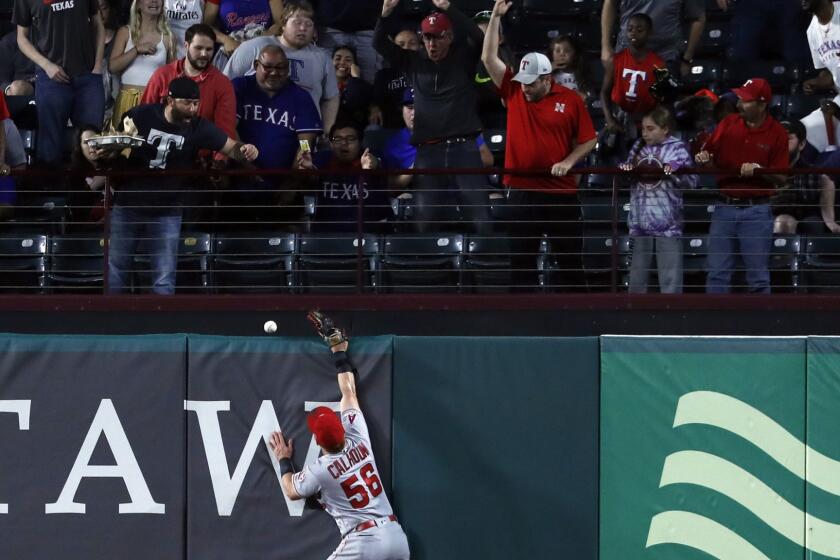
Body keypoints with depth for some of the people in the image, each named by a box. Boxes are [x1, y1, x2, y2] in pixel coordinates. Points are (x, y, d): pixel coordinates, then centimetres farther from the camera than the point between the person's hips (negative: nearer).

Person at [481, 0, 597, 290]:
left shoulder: (571, 100, -3)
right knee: (522, 255, 5)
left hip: (561, 191, -2)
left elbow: (588, 140, 2)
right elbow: (489, 58, -3)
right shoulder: (513, 92, 2)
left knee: (570, 255, 6)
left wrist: (568, 162, -14)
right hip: (521, 190, 2)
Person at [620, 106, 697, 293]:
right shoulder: (638, 148, 9)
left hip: (668, 222, -5)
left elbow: (692, 182, -8)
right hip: (641, 221, 5)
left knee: (670, 278, -5)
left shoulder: (677, 148, -3)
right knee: (637, 276, 13)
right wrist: (625, 168, -5)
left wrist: (675, 172, -25)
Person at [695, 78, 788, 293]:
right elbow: (709, 153, 13)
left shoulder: (777, 133, -4)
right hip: (724, 208, 4)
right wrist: (702, 157, -9)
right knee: (717, 275, 4)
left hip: (757, 211, -4)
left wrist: (758, 169, -22)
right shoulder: (728, 124, 7)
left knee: (758, 278, 1)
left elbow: (781, 178, -6)